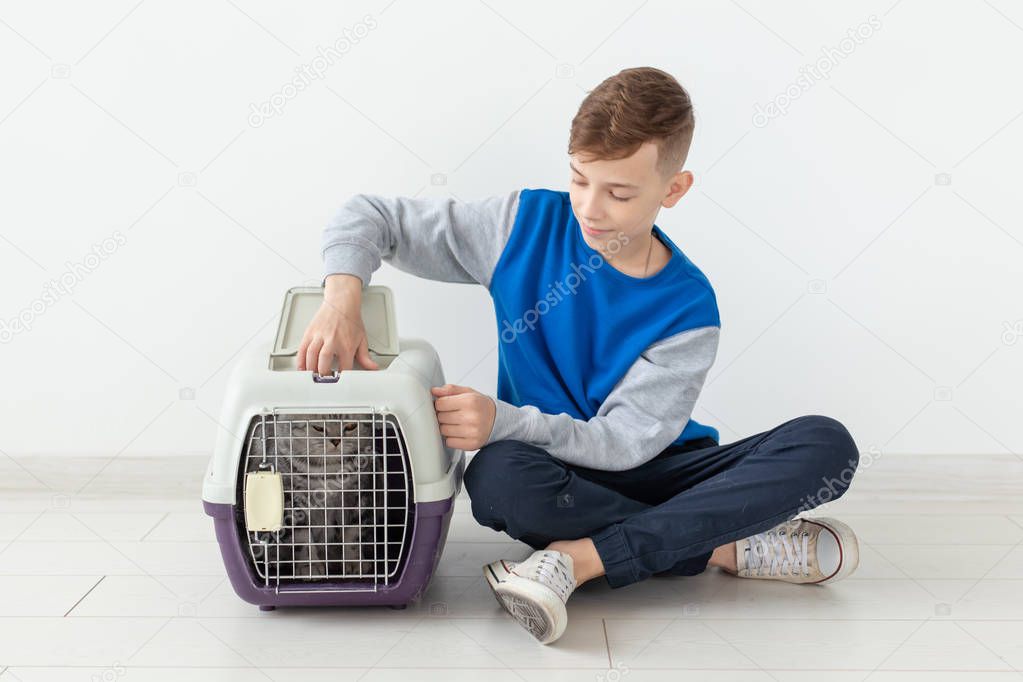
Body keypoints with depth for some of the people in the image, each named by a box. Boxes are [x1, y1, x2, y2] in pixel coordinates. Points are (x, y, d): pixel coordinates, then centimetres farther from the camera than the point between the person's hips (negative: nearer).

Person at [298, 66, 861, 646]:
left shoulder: (687, 308, -11)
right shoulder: (527, 224, -7)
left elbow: (624, 442, -18)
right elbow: (371, 215, -2)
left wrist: (501, 420, -33)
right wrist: (342, 299, -24)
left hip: (652, 469, 1)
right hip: (556, 473, 0)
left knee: (827, 445, -23)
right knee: (498, 474, -38)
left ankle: (580, 558, -31)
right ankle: (731, 547, -23)